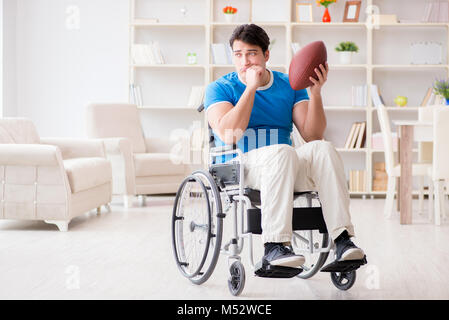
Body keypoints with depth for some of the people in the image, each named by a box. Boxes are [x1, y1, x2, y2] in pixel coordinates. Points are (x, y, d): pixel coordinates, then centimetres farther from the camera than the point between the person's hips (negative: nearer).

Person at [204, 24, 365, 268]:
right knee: (282, 152, -35)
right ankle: (274, 246, -42)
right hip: (237, 169, -3)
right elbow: (228, 135, -14)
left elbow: (312, 136, 2)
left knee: (323, 149, -26)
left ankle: (342, 238, -35)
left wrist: (315, 93, -10)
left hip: (285, 168, 4)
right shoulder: (220, 89, 5)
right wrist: (251, 87, -13)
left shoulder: (289, 86, 14)